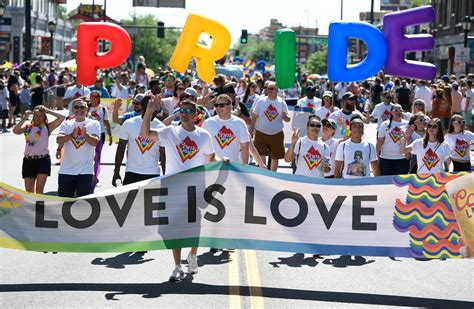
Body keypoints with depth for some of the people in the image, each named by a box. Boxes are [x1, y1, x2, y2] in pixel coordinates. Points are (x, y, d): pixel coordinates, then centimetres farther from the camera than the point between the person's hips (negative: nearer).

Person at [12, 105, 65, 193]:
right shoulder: (27, 126, 6)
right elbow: (15, 131, -12)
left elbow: (62, 117, -6)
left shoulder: (47, 127, 3)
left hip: (43, 160, -2)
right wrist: (24, 118, -10)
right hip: (28, 160, 2)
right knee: (29, 191, 6)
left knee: (39, 188, -11)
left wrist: (48, 111, -1)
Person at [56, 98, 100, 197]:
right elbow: (59, 140, -9)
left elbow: (95, 142, -12)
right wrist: (72, 135, -28)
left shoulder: (94, 124, 4)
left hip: (86, 171, -2)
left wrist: (85, 135, -32)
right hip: (66, 171, 2)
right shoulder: (66, 124, 8)